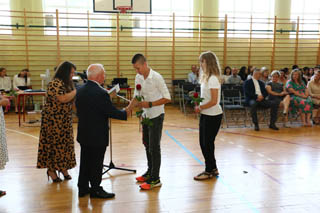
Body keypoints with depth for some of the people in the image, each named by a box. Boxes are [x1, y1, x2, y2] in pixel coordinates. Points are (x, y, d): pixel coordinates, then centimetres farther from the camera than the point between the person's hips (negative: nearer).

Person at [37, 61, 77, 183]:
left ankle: (63, 167, 24)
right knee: (54, 144, 0)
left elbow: (71, 100, 20)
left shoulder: (66, 83, 12)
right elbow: (63, 99, -29)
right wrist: (76, 91, -18)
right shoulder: (55, 83, -17)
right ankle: (51, 169, 13)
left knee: (65, 143, 12)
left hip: (65, 120, 9)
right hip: (53, 120, -9)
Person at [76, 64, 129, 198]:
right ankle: (96, 190, 19)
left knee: (85, 161, 17)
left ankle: (83, 188, 28)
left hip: (83, 134, 7)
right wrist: (126, 113, -3)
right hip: (97, 136, -7)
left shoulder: (80, 90, 2)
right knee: (96, 163, 6)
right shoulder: (101, 93, -22)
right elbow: (112, 112, -18)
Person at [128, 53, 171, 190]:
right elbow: (136, 97, 9)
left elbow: (167, 98, -18)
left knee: (154, 147, -4)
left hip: (156, 116, -8)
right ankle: (150, 172, 34)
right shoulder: (138, 77, 3)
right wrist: (127, 109, -6)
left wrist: (150, 104, -23)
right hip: (146, 115, 8)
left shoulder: (156, 78, -19)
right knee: (147, 145, 17)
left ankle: (155, 179, 6)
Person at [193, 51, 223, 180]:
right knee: (203, 143, 14)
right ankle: (212, 169, 28)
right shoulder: (206, 78, 11)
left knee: (207, 143, 2)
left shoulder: (213, 79, -17)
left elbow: (213, 101, -22)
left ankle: (210, 171, 18)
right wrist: (200, 107, 3)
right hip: (206, 115, 9)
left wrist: (200, 108, -13)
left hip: (213, 116, -9)